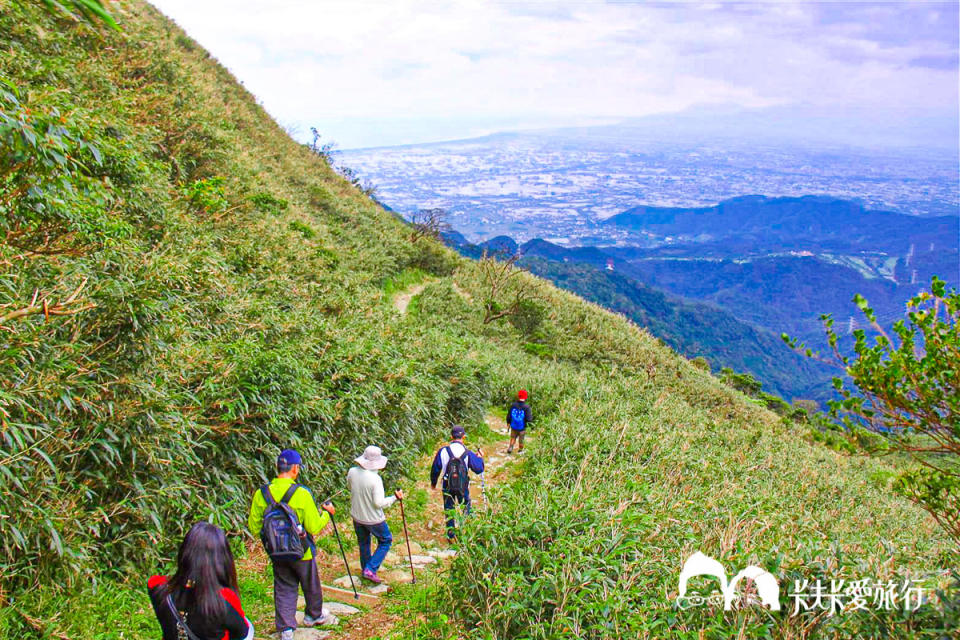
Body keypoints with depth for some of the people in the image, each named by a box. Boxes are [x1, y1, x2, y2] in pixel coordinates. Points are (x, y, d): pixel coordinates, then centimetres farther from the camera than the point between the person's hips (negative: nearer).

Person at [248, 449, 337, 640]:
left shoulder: (261, 493, -10)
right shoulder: (301, 493, -22)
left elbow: (254, 528, -2)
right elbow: (314, 527, -17)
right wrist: (327, 513, 0)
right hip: (302, 552, -3)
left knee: (283, 589, 16)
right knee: (311, 586, 21)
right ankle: (314, 615, 41)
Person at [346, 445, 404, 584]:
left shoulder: (352, 472, -12)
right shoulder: (375, 479, -29)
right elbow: (379, 503, -26)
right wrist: (395, 497, -16)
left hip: (357, 516, 6)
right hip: (373, 518, -6)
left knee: (363, 542, 26)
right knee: (385, 541, 16)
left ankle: (365, 569, 41)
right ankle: (370, 570, 8)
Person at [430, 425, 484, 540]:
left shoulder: (443, 451, -11)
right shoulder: (468, 453, -13)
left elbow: (435, 469, -3)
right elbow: (479, 469, -5)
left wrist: (433, 482, 14)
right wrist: (480, 457, 14)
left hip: (447, 486, 1)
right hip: (463, 486, 0)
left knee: (449, 509, 15)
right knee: (465, 506, 24)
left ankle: (451, 535, 22)